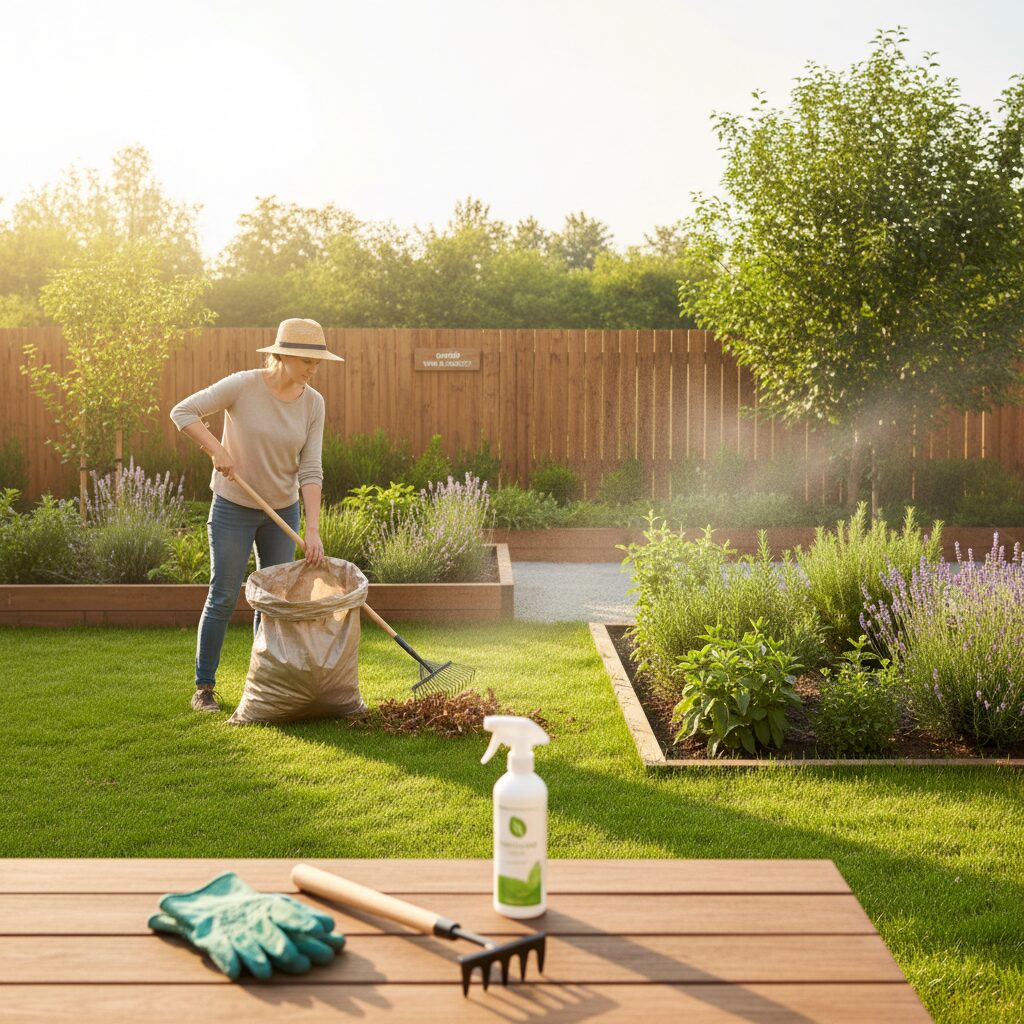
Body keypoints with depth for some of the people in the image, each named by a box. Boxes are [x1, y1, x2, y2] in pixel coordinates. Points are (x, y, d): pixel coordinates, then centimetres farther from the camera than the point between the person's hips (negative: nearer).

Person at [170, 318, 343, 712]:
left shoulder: (313, 403, -6)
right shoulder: (243, 386, -17)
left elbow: (310, 469, -8)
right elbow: (182, 412, -13)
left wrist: (313, 529, -15)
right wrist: (218, 450, -24)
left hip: (283, 510, 4)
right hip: (234, 508, -4)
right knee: (223, 597, 0)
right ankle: (203, 686, 12)